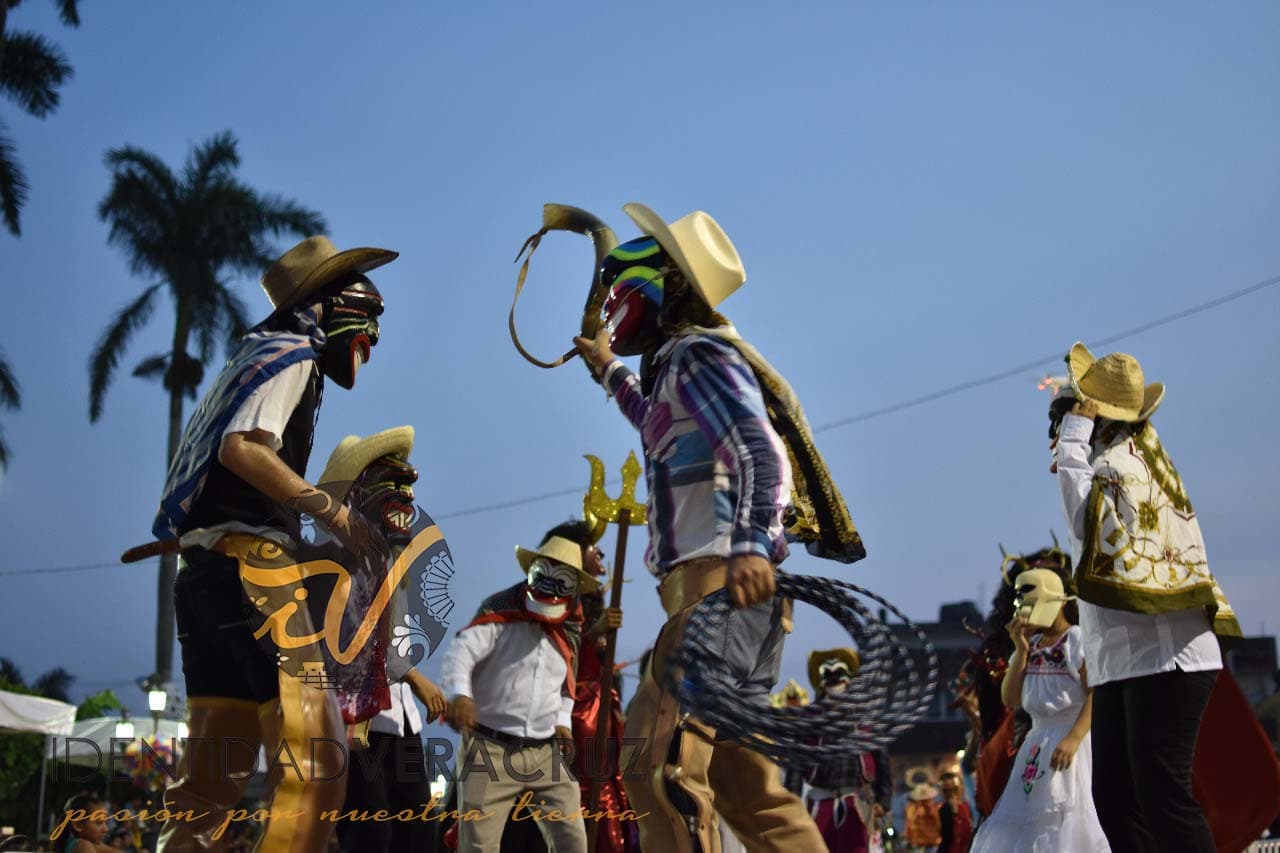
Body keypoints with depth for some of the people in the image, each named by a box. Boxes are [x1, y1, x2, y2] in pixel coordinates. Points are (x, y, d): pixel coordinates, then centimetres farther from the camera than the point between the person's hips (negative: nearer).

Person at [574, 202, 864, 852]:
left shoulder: (698, 353, -4)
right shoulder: (680, 364, 25)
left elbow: (759, 450, -21)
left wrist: (749, 543, -37)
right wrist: (610, 372, 60)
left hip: (723, 583, -11)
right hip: (713, 588, 11)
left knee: (660, 758, -21)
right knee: (743, 781, 13)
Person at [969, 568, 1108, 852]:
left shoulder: (1077, 639, -7)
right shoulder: (1031, 644, 12)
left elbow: (1096, 694, -16)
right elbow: (1010, 699, 7)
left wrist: (1073, 738, -28)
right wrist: (1021, 651, -2)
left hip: (1070, 737, -7)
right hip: (1038, 741, 7)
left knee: (1069, 817, -13)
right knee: (1021, 820, 6)